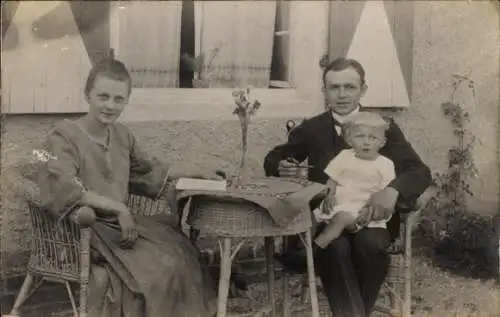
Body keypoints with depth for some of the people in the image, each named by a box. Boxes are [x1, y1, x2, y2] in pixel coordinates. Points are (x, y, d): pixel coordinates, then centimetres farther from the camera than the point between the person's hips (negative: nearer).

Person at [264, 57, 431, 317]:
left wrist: (392, 190, -28)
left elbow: (420, 172, -5)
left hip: (370, 216, 0)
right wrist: (282, 168, -7)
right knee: (335, 247, -33)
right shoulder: (310, 128, 8)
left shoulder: (384, 127, 4)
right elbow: (272, 158, 20)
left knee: (371, 244, -33)